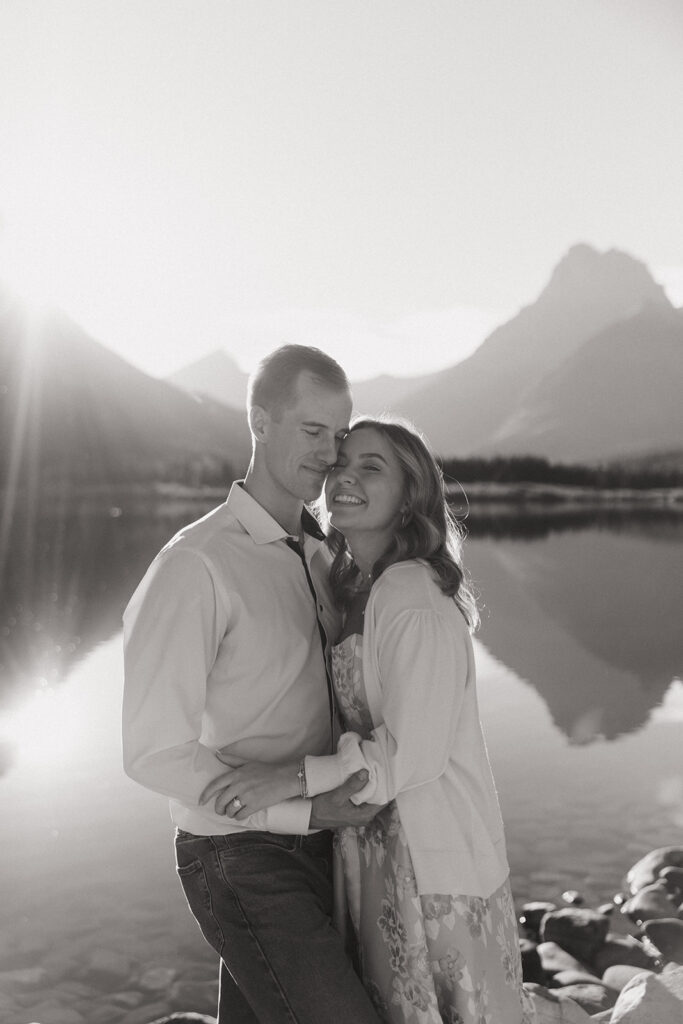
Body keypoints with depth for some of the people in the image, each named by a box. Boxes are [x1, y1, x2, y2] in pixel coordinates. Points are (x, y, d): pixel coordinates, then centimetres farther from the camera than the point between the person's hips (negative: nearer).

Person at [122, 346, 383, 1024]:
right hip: (244, 863, -8)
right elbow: (155, 751, -19)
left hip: (312, 847, 8)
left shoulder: (318, 555, 7)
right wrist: (307, 810, -21)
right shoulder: (197, 564, -18)